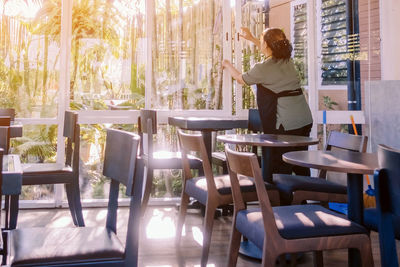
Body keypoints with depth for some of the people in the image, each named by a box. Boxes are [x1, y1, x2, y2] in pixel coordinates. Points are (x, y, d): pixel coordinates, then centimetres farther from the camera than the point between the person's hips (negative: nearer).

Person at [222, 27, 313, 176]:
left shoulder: (262, 69, -10)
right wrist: (251, 38, 42)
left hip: (285, 125, -7)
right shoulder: (287, 60, 10)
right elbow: (271, 53, 34)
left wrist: (228, 66, 29)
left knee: (281, 170, 0)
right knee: (301, 168, 14)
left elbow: (241, 79, 10)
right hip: (305, 120, 8)